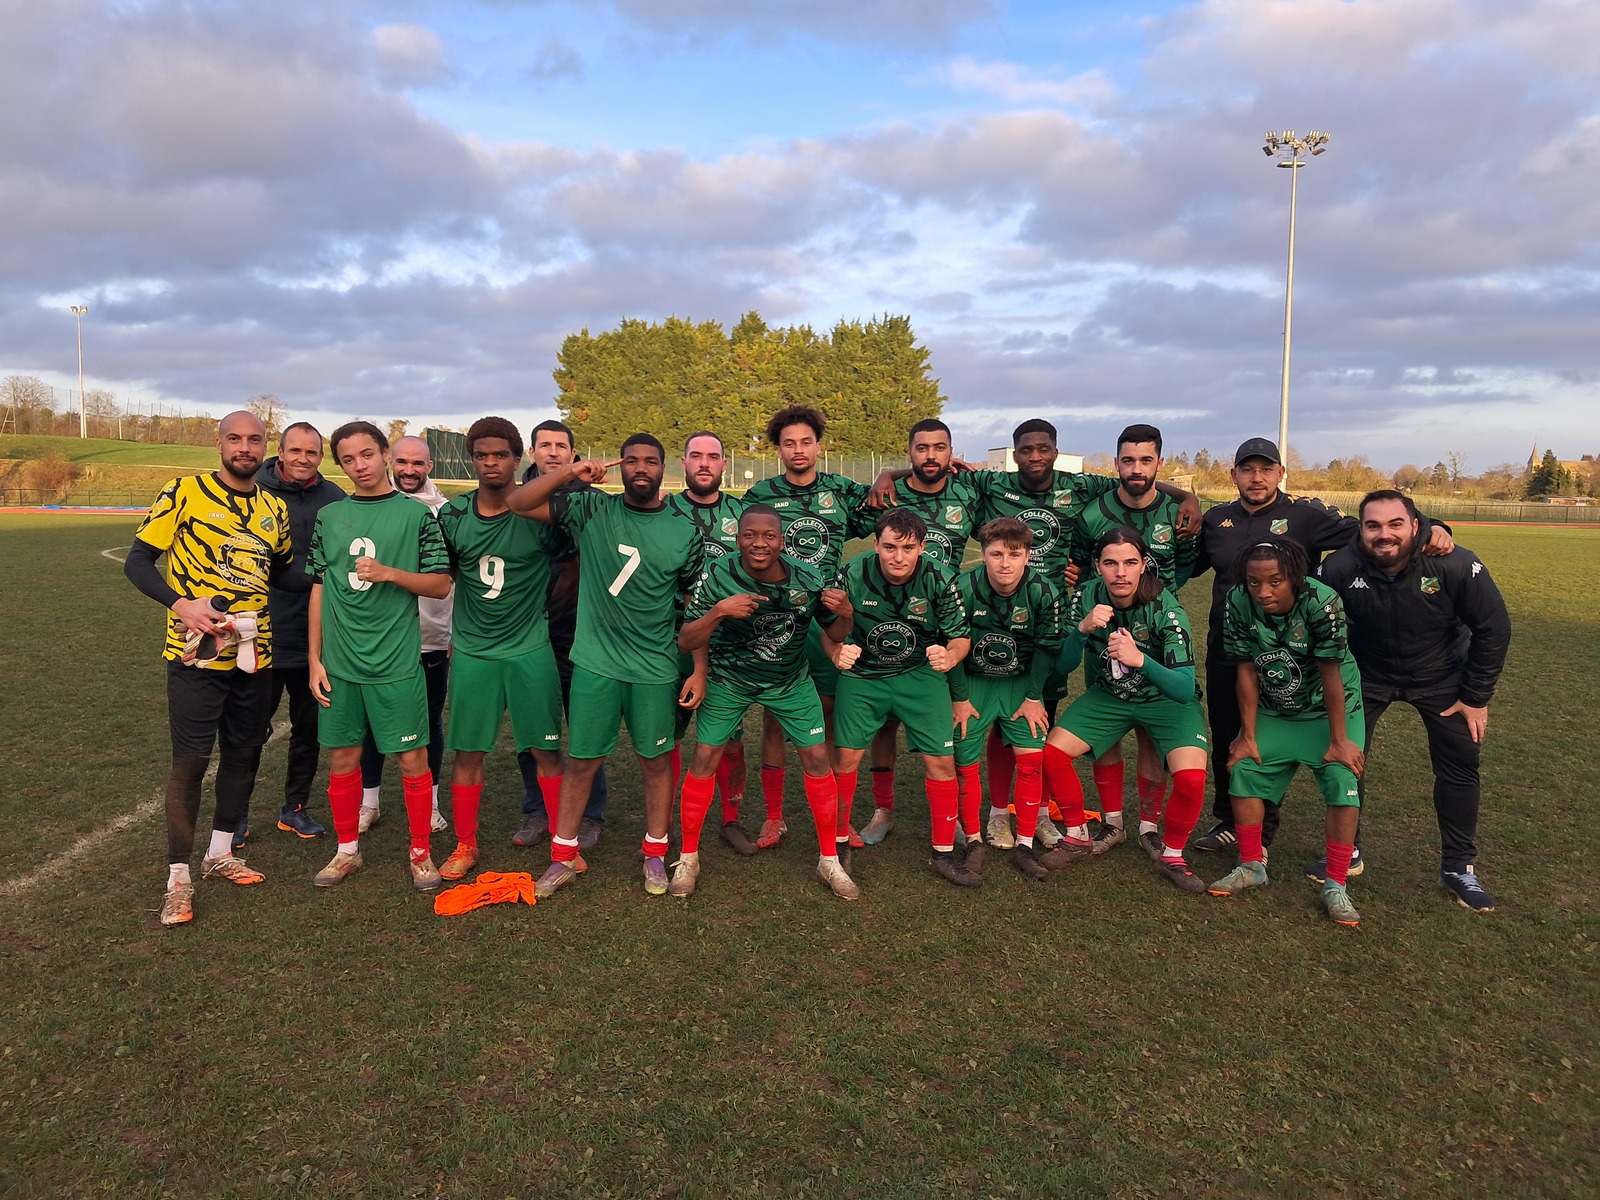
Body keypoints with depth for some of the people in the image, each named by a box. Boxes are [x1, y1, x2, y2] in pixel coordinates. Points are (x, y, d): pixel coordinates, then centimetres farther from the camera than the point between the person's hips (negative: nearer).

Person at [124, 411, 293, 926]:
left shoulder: (274, 508, 9)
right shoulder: (185, 492, -5)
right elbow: (137, 562, -5)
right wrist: (180, 604, -21)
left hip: (254, 654, 5)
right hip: (196, 653, -5)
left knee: (244, 753, 13)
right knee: (191, 759, -2)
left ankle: (219, 853, 31)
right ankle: (178, 877, 10)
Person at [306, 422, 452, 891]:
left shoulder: (417, 514, -1)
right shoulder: (329, 517, 8)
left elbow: (440, 584, -1)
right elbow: (319, 589, 11)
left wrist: (389, 573, -17)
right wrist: (315, 659, 7)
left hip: (396, 663, -3)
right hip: (339, 663, 3)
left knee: (412, 758, 1)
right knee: (342, 757, 12)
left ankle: (421, 851, 18)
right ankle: (347, 850, 29)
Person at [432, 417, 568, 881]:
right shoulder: (452, 516, 1)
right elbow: (444, 576, 14)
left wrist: (535, 603, -4)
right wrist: (460, 632, 9)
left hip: (531, 651, -2)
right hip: (471, 651, 3)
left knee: (545, 750, 3)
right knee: (467, 751, 9)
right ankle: (465, 846, 25)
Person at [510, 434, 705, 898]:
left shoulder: (684, 531, 0)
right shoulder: (592, 510, 0)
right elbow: (518, 503, -4)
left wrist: (699, 671, 0)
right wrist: (571, 472, -17)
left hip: (656, 669, 0)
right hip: (594, 663, 0)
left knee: (656, 760, 11)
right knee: (581, 760, 8)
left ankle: (656, 854, 27)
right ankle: (564, 856, 24)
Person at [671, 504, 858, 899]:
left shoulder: (807, 581, -19)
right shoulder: (718, 574, -23)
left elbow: (835, 637, -6)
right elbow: (686, 641, -24)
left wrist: (841, 612, -29)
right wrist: (718, 611, -42)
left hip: (790, 679, 1)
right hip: (728, 677, -1)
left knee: (817, 759, -2)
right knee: (705, 758, -5)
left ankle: (829, 860, 16)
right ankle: (688, 859, 16)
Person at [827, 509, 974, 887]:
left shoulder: (940, 580, -16)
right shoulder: (853, 575, -16)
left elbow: (961, 637, -8)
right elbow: (830, 632, -5)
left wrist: (949, 657, -31)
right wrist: (838, 653, -27)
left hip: (920, 674, 0)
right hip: (862, 674, 0)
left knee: (941, 760, -6)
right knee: (846, 756, -5)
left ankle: (944, 854, 12)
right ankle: (839, 841, 20)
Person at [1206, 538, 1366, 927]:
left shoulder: (1321, 603, -31)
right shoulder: (1239, 603, -21)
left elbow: (1330, 676, -24)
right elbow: (1247, 671, -12)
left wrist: (1339, 740, -19)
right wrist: (1248, 735, -8)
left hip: (1331, 709, -3)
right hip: (1273, 710, 3)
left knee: (1342, 781, -15)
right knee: (1243, 770, -4)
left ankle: (1335, 886, -3)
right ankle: (1251, 867, 14)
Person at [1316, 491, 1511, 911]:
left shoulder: (1456, 566, -27)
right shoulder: (1339, 569, -26)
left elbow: (1493, 628, -13)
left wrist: (1476, 697, -9)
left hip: (1440, 677, 0)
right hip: (1368, 673, 0)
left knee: (1460, 766, 2)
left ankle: (1458, 867, 20)